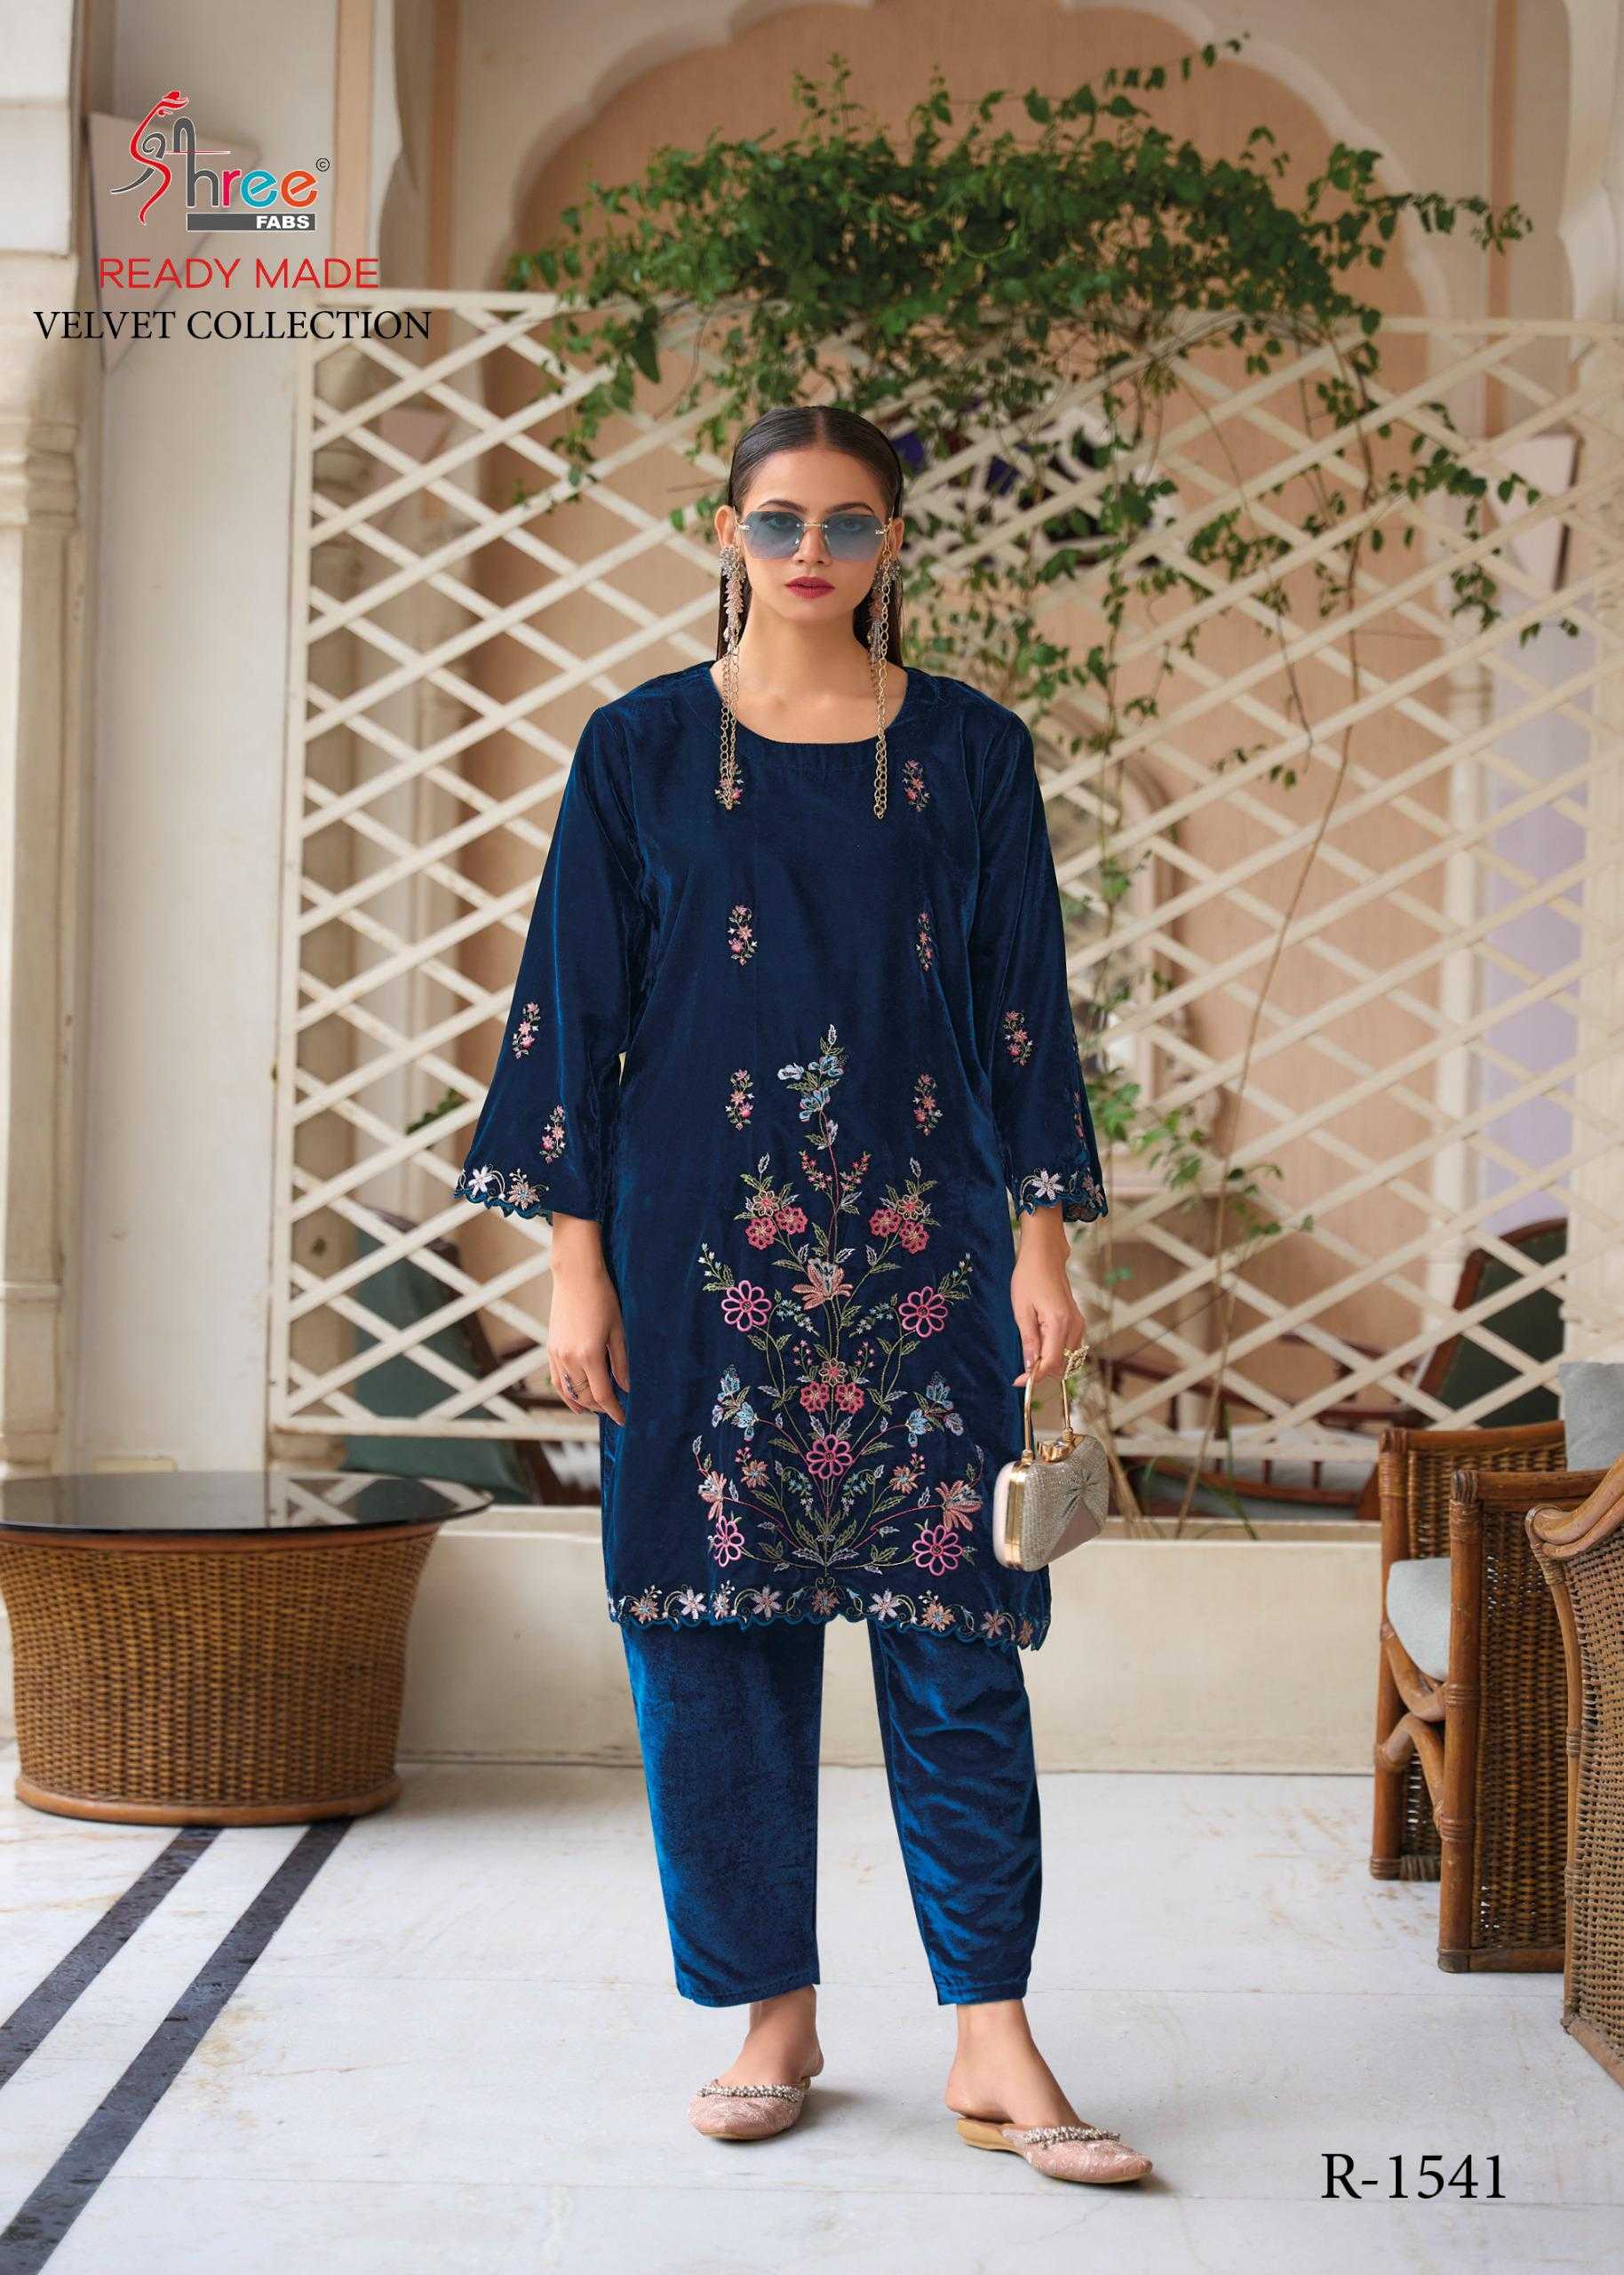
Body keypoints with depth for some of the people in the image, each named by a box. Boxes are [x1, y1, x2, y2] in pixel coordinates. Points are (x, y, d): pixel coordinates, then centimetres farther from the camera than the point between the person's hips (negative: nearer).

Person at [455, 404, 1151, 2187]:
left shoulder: (970, 752, 7)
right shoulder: (641, 749, 5)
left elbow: (1023, 1003, 7)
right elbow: (575, 1004, 3)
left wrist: (1043, 1239, 0)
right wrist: (575, 1260, -2)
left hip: (922, 1239, 0)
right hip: (702, 1239, 0)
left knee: (953, 1628, -2)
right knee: (714, 1625, 3)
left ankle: (991, 2040, 4)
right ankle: (774, 2012, 17)